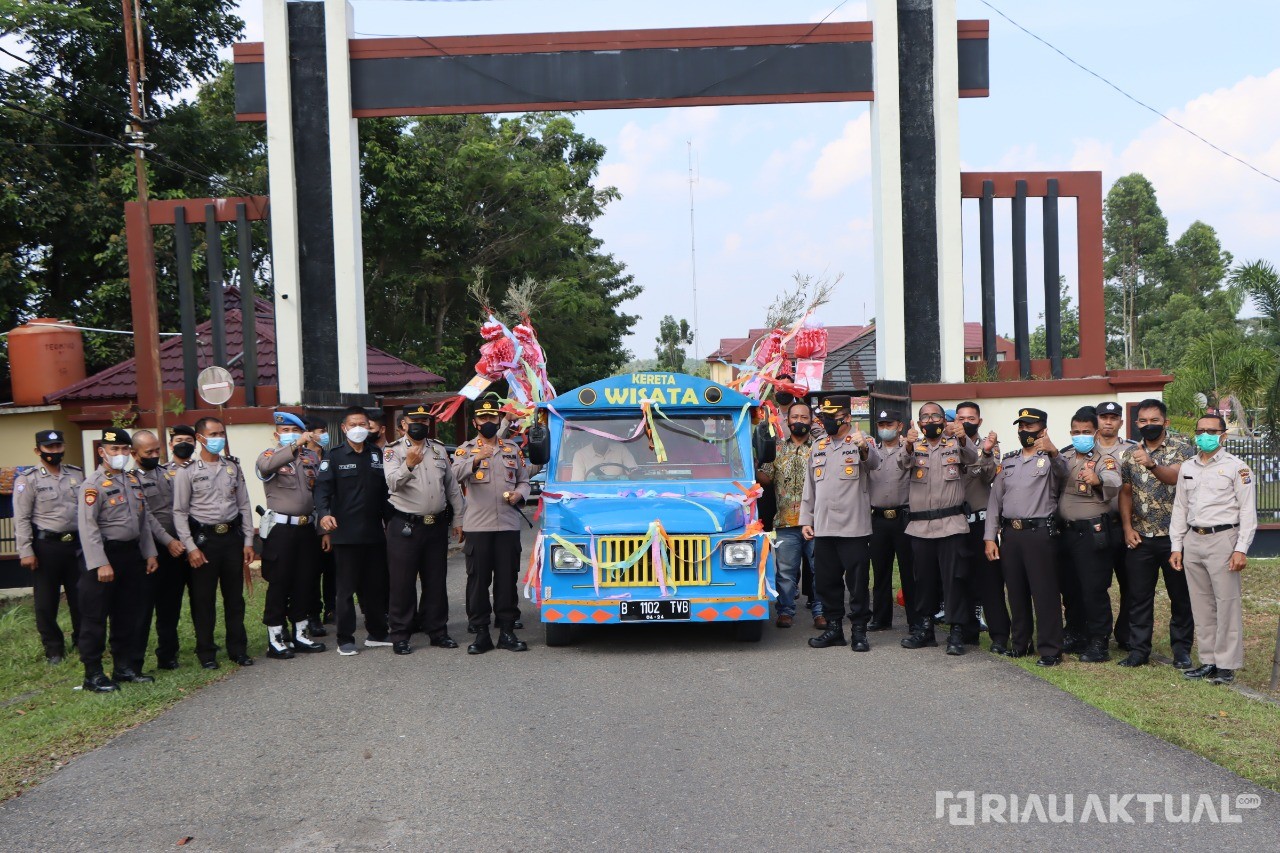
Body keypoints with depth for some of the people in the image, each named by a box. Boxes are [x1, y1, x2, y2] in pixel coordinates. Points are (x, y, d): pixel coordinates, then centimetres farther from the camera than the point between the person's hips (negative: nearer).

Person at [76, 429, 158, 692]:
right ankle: (93, 675, 6)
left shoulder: (133, 480, 12)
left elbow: (144, 519, 17)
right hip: (106, 554, -7)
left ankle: (124, 667, 24)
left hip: (132, 554, 7)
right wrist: (100, 564, -22)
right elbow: (87, 526, -17)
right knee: (95, 617, -1)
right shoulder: (94, 484, -11)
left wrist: (149, 553, 11)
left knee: (127, 615, 14)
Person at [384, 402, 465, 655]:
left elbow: (452, 487, 17)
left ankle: (437, 631, 20)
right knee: (403, 583, 0)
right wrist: (408, 465, -40)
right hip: (405, 526, -5)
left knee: (436, 581, 11)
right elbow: (392, 483, -21)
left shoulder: (439, 449, 13)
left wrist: (458, 520, 13)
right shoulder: (394, 451, -3)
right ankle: (400, 636, 7)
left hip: (436, 526, 5)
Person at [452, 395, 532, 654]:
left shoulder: (513, 450, 15)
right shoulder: (466, 450, 5)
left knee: (507, 579, 5)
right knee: (478, 580, 1)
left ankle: (507, 631, 12)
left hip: (508, 525, 2)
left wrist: (519, 494, -3)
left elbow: (524, 480, 20)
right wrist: (476, 460, -34)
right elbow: (456, 474, -16)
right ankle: (481, 632, 8)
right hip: (477, 526, -2)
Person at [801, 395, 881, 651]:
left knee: (857, 581, 1)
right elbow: (809, 487, 19)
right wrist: (806, 520, 13)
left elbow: (874, 462, -26)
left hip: (854, 527, -6)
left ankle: (859, 630, 10)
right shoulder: (818, 447, 15)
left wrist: (864, 449, -48)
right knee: (826, 581, 10)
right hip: (822, 528, 6)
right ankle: (834, 628, 22)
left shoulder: (862, 442, -3)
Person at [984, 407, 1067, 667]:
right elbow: (995, 499, 14)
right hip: (1010, 532, 5)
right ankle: (1020, 642, 24)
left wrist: (1053, 451, -48)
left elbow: (1062, 471, -26)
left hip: (1039, 532, -5)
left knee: (1044, 592, -4)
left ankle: (1050, 649, 2)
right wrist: (990, 537, 6)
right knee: (1016, 591, 12)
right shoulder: (1008, 460, 15)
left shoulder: (1051, 458, 0)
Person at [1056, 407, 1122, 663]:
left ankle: (1099, 642, 7)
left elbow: (1114, 485, -28)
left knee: (1094, 589, -3)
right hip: (1066, 532, 6)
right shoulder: (1064, 458, 13)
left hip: (1092, 533, -6)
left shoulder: (1104, 459, -6)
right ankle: (1076, 631, 29)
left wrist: (1098, 480, -48)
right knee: (1069, 586, 14)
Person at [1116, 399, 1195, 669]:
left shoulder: (1182, 449, -4)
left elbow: (1178, 478, -23)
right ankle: (1139, 649, 14)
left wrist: (1151, 465, -41)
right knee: (1139, 596, 7)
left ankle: (1181, 649, 18)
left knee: (1181, 595, 6)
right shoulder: (1129, 454, 8)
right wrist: (1127, 528, 1)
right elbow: (1126, 492, 11)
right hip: (1140, 538, 3)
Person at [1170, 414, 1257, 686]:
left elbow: (1248, 510, -5)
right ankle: (1208, 661, 16)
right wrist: (1176, 546, 12)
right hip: (1193, 540, 6)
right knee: (1201, 604, 8)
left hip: (1222, 539, -5)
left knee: (1227, 603, -4)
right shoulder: (1187, 468, 15)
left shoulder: (1236, 467, -2)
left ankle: (1226, 665, 2)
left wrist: (1241, 549, -12)